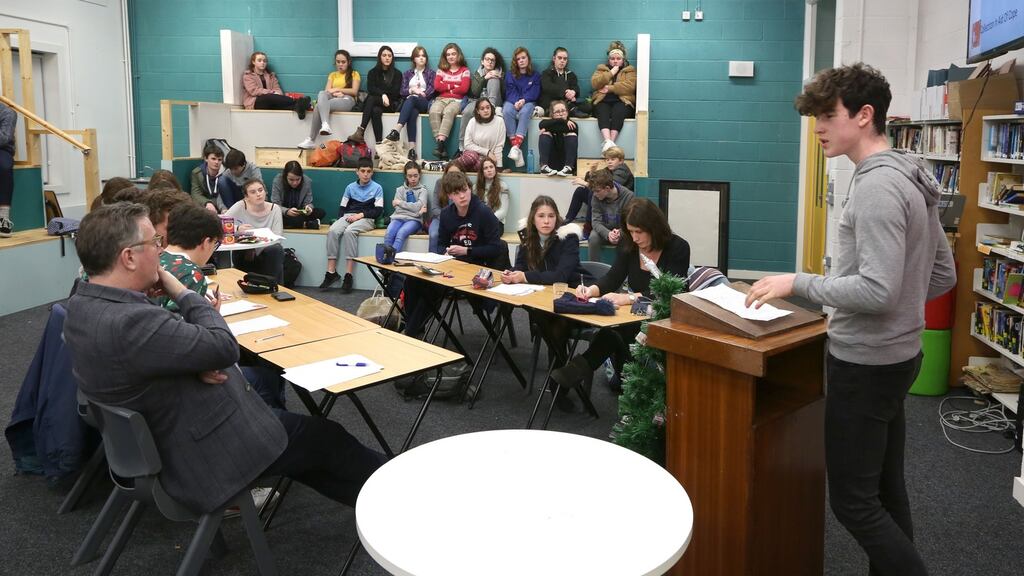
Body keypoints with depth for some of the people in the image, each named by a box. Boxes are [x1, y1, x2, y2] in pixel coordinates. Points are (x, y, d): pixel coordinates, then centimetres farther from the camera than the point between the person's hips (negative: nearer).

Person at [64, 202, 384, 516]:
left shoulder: (84, 303, -3)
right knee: (324, 437, 10)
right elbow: (224, 347, -28)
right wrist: (183, 293, -14)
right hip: (205, 456, -9)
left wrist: (197, 361, -14)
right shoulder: (128, 322, -35)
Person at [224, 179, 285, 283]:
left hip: (268, 255, 1)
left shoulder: (275, 209, -4)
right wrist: (237, 228, -35)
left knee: (277, 249, -30)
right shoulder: (240, 206, -7)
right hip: (243, 255, -1)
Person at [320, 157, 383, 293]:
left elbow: (378, 210, -1)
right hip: (348, 216, 4)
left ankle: (348, 275, -37)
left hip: (366, 219, -3)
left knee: (349, 231, -36)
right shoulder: (350, 187, 18)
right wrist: (340, 219, -3)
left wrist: (360, 215, -11)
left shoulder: (377, 188, 8)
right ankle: (331, 272, -28)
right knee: (333, 231, -29)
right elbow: (342, 206, 16)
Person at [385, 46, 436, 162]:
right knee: (412, 113, -37)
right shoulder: (407, 73, 25)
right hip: (410, 102, 2)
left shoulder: (431, 73, 18)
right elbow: (403, 92, 13)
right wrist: (412, 90, -6)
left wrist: (418, 92, -8)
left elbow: (431, 92, 4)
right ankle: (412, 148, -50)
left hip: (424, 103, -2)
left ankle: (397, 130, -54)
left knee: (411, 99, -38)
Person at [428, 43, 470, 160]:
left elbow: (464, 89, -4)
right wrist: (454, 86, 0)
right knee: (434, 111, -32)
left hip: (457, 100, -2)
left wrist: (446, 86, 3)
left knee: (448, 111, -37)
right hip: (441, 99, 2)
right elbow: (437, 86, 4)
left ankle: (441, 142, -46)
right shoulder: (441, 70, 19)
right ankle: (442, 146, -39)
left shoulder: (464, 70, 12)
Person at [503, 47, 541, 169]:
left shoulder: (535, 76, 19)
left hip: (528, 102, -1)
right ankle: (515, 148, -43)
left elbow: (534, 92, 3)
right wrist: (516, 101, -17)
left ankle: (516, 147, -52)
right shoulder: (510, 76, 21)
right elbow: (510, 91, 5)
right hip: (512, 102, 1)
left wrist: (523, 100, -17)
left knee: (524, 112, -39)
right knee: (507, 111, -36)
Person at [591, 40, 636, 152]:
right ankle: (608, 141, -52)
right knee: (603, 112, -35)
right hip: (603, 101, 1)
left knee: (618, 111, -36)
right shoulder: (601, 69, 22)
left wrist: (610, 88, -8)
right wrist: (610, 73, -2)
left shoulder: (630, 71, 16)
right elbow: (594, 83, 2)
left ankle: (611, 142, -46)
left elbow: (629, 86, -5)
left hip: (622, 102, -1)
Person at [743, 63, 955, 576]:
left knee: (853, 500, 1)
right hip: (893, 354, 10)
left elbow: (877, 290, -27)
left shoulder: (876, 186, -21)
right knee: (886, 487, 18)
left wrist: (796, 283, -18)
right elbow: (943, 275, 15)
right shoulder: (910, 178, 10)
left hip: (865, 361, -10)